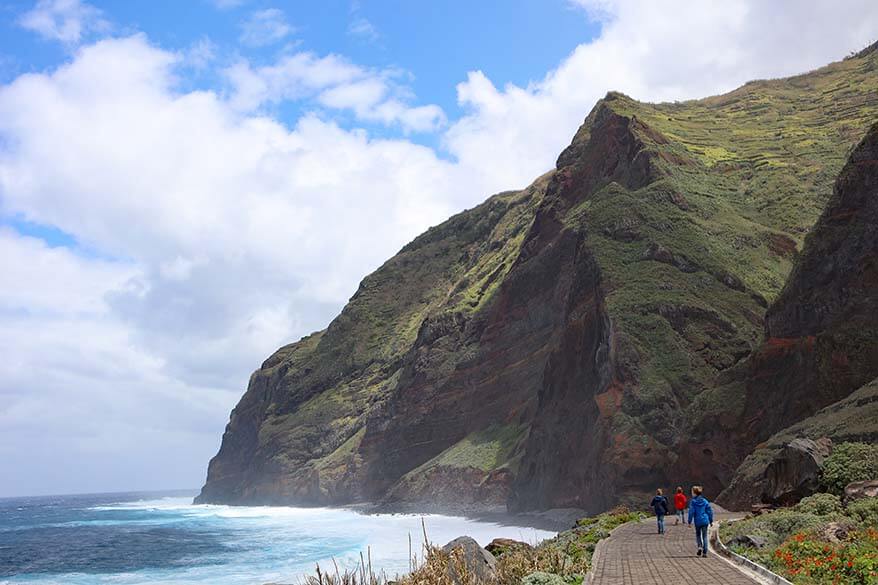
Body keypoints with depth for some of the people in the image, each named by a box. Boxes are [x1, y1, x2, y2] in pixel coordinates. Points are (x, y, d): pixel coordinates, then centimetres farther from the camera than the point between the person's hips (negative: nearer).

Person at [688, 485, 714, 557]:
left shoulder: (693, 501, -8)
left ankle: (700, 546, -4)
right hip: (705, 521, 2)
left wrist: (690, 521, -4)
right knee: (704, 536, 8)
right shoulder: (705, 501, 4)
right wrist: (711, 521, 13)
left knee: (698, 535, 19)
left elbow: (691, 512, -11)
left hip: (697, 521, -2)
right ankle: (704, 552, 5)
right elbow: (710, 511, 6)